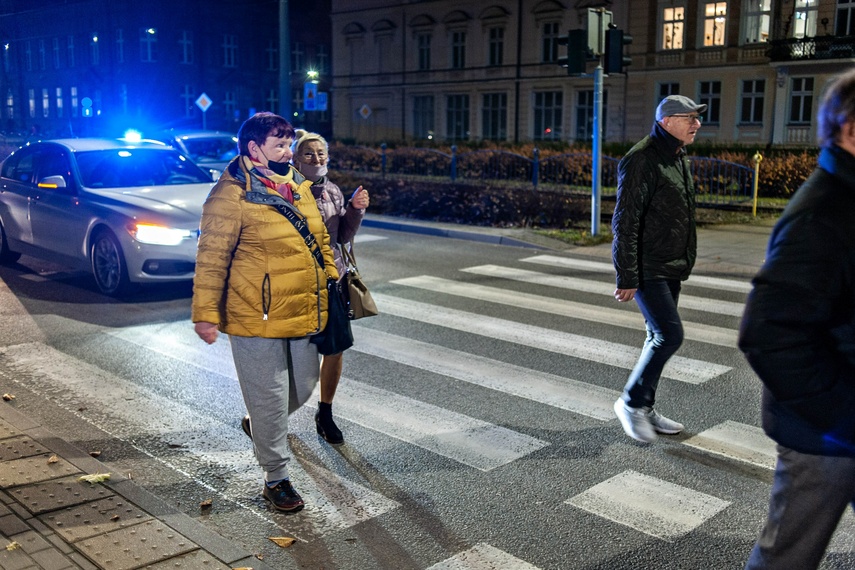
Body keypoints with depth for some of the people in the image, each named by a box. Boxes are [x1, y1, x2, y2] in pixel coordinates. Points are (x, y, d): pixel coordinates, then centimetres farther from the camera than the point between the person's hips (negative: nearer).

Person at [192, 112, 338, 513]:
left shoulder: (298, 186, 10)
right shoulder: (233, 193, -13)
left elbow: (320, 239, 21)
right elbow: (212, 258, -13)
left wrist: (332, 281, 20)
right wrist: (206, 313, -13)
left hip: (303, 313, 7)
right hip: (257, 318, -7)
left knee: (303, 387, 18)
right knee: (270, 398, 4)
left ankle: (261, 426, 48)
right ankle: (276, 478, 21)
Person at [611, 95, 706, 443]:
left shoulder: (678, 158, 15)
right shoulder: (643, 160, -16)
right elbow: (625, 222, -20)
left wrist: (684, 263, 22)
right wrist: (627, 277, -22)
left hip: (670, 269, 10)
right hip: (647, 269, -10)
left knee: (660, 338, 13)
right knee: (669, 335, -12)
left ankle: (643, 409, 25)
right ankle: (631, 402, 4)